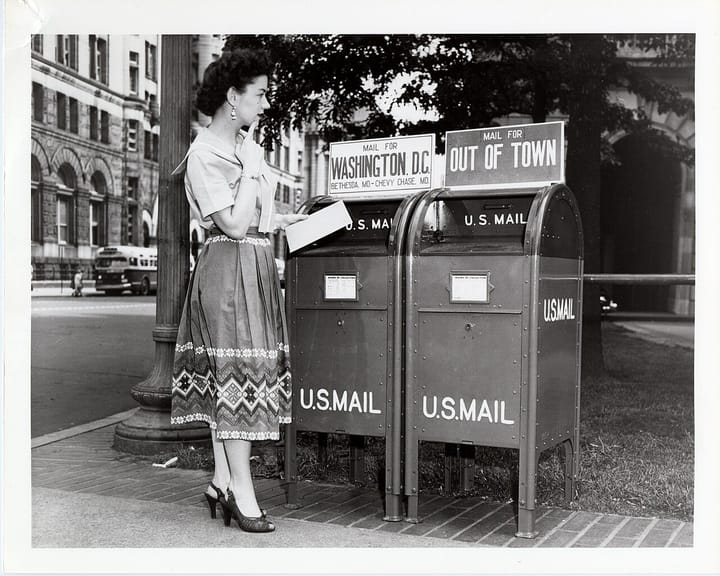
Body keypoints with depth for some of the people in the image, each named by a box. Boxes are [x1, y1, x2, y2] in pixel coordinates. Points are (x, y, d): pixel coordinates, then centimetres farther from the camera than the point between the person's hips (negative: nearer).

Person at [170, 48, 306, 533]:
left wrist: (287, 220, 11)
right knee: (237, 370, -7)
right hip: (229, 267, -9)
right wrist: (252, 165, -15)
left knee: (227, 377, 10)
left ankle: (222, 481, 16)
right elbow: (234, 224, -19)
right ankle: (242, 493, 0)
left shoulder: (247, 147, 15)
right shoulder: (205, 155, -12)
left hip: (258, 266, 9)